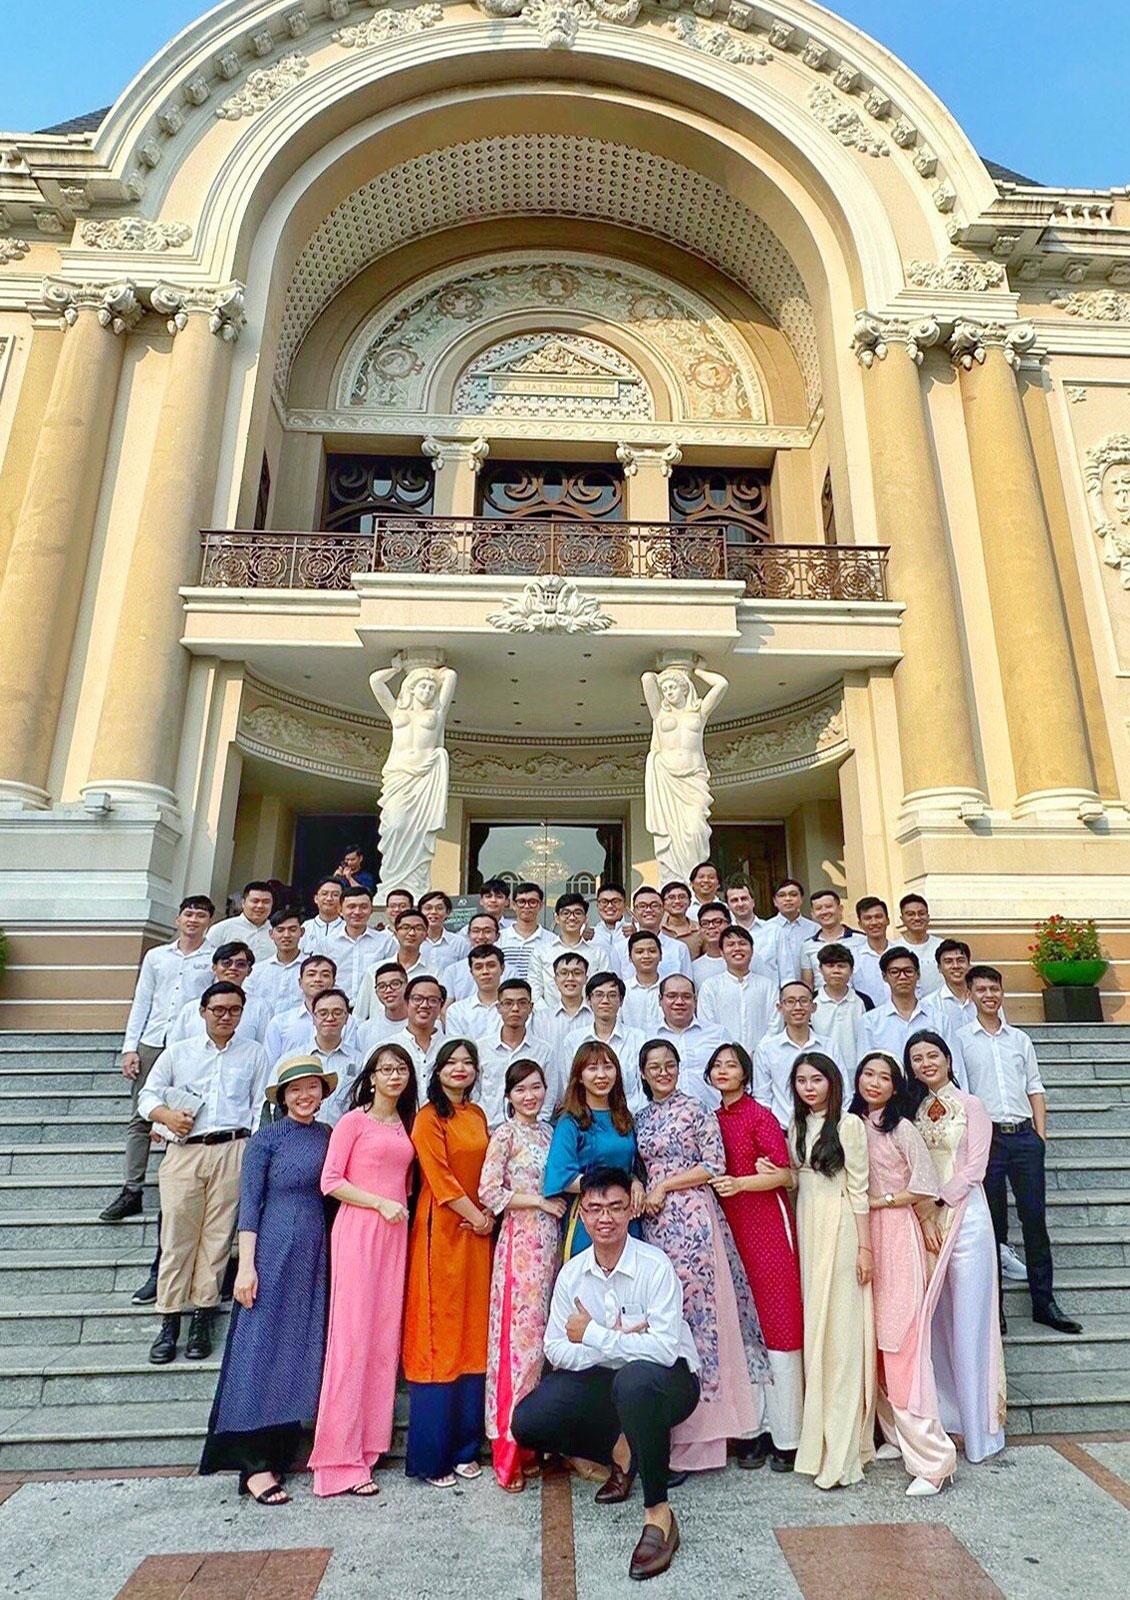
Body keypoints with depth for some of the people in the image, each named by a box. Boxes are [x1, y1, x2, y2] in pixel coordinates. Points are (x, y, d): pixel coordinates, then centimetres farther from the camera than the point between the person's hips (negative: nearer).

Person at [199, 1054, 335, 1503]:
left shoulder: (328, 1136, 9)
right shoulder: (267, 1138, -5)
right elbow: (249, 1203, -7)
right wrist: (246, 1265, -12)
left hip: (317, 1255, 5)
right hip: (274, 1252, -5)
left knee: (305, 1352, 9)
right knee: (263, 1349, -2)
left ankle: (284, 1451, 22)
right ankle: (255, 1465, 6)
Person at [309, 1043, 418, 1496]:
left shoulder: (405, 1125, 14)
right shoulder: (353, 1121, -3)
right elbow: (330, 1181, -8)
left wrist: (401, 1206, 6)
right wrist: (380, 1203, -12)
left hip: (395, 1233, 6)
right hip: (358, 1229, -6)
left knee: (386, 1336, 8)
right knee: (352, 1335, -3)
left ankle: (369, 1442, 21)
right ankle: (341, 1459, 6)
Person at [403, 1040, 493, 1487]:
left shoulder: (477, 1114, 12)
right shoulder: (429, 1117, -7)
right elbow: (439, 1176, -12)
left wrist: (488, 1214, 1)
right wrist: (474, 1217, -10)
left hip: (477, 1232, 6)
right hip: (441, 1230, -6)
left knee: (473, 1332, 10)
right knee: (438, 1332, -1)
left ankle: (464, 1447, 22)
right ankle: (431, 1455, 11)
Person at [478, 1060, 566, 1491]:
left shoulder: (547, 1131, 13)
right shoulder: (505, 1134, -6)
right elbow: (488, 1193, -13)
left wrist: (562, 1195, 2)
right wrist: (540, 1201, -11)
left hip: (550, 1239, 6)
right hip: (521, 1240, -6)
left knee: (544, 1332, 8)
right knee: (520, 1333, -4)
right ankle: (508, 1452, 8)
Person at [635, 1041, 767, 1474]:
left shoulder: (696, 1110, -3)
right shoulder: (641, 1117, 14)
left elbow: (714, 1166, -7)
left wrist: (663, 1186, -8)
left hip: (690, 1217, -5)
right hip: (654, 1221, 5)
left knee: (692, 1302, -6)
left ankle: (696, 1426, 5)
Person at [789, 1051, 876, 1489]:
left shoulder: (848, 1124, -7)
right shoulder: (797, 1126, 11)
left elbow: (859, 1189, -8)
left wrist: (864, 1247, -9)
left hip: (840, 1227, -6)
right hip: (806, 1226, 6)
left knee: (840, 1329, -2)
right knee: (814, 1326, 10)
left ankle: (841, 1451, 5)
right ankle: (823, 1436, 22)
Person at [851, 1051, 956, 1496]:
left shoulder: (902, 1128, -6)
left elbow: (926, 1185, -5)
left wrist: (882, 1201, -7)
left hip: (897, 1235, -5)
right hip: (862, 1237, 5)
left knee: (901, 1341, -8)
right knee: (872, 1341, 9)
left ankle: (932, 1456, 0)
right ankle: (896, 1436, 23)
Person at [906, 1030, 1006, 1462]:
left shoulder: (971, 1106, 0)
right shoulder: (913, 1111, 10)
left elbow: (973, 1170, -6)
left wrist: (936, 1203, -9)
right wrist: (924, 1218, -6)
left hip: (965, 1219, -4)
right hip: (925, 1222, 4)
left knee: (968, 1321, -1)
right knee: (934, 1321, 7)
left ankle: (978, 1427, 12)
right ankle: (945, 1420, 19)